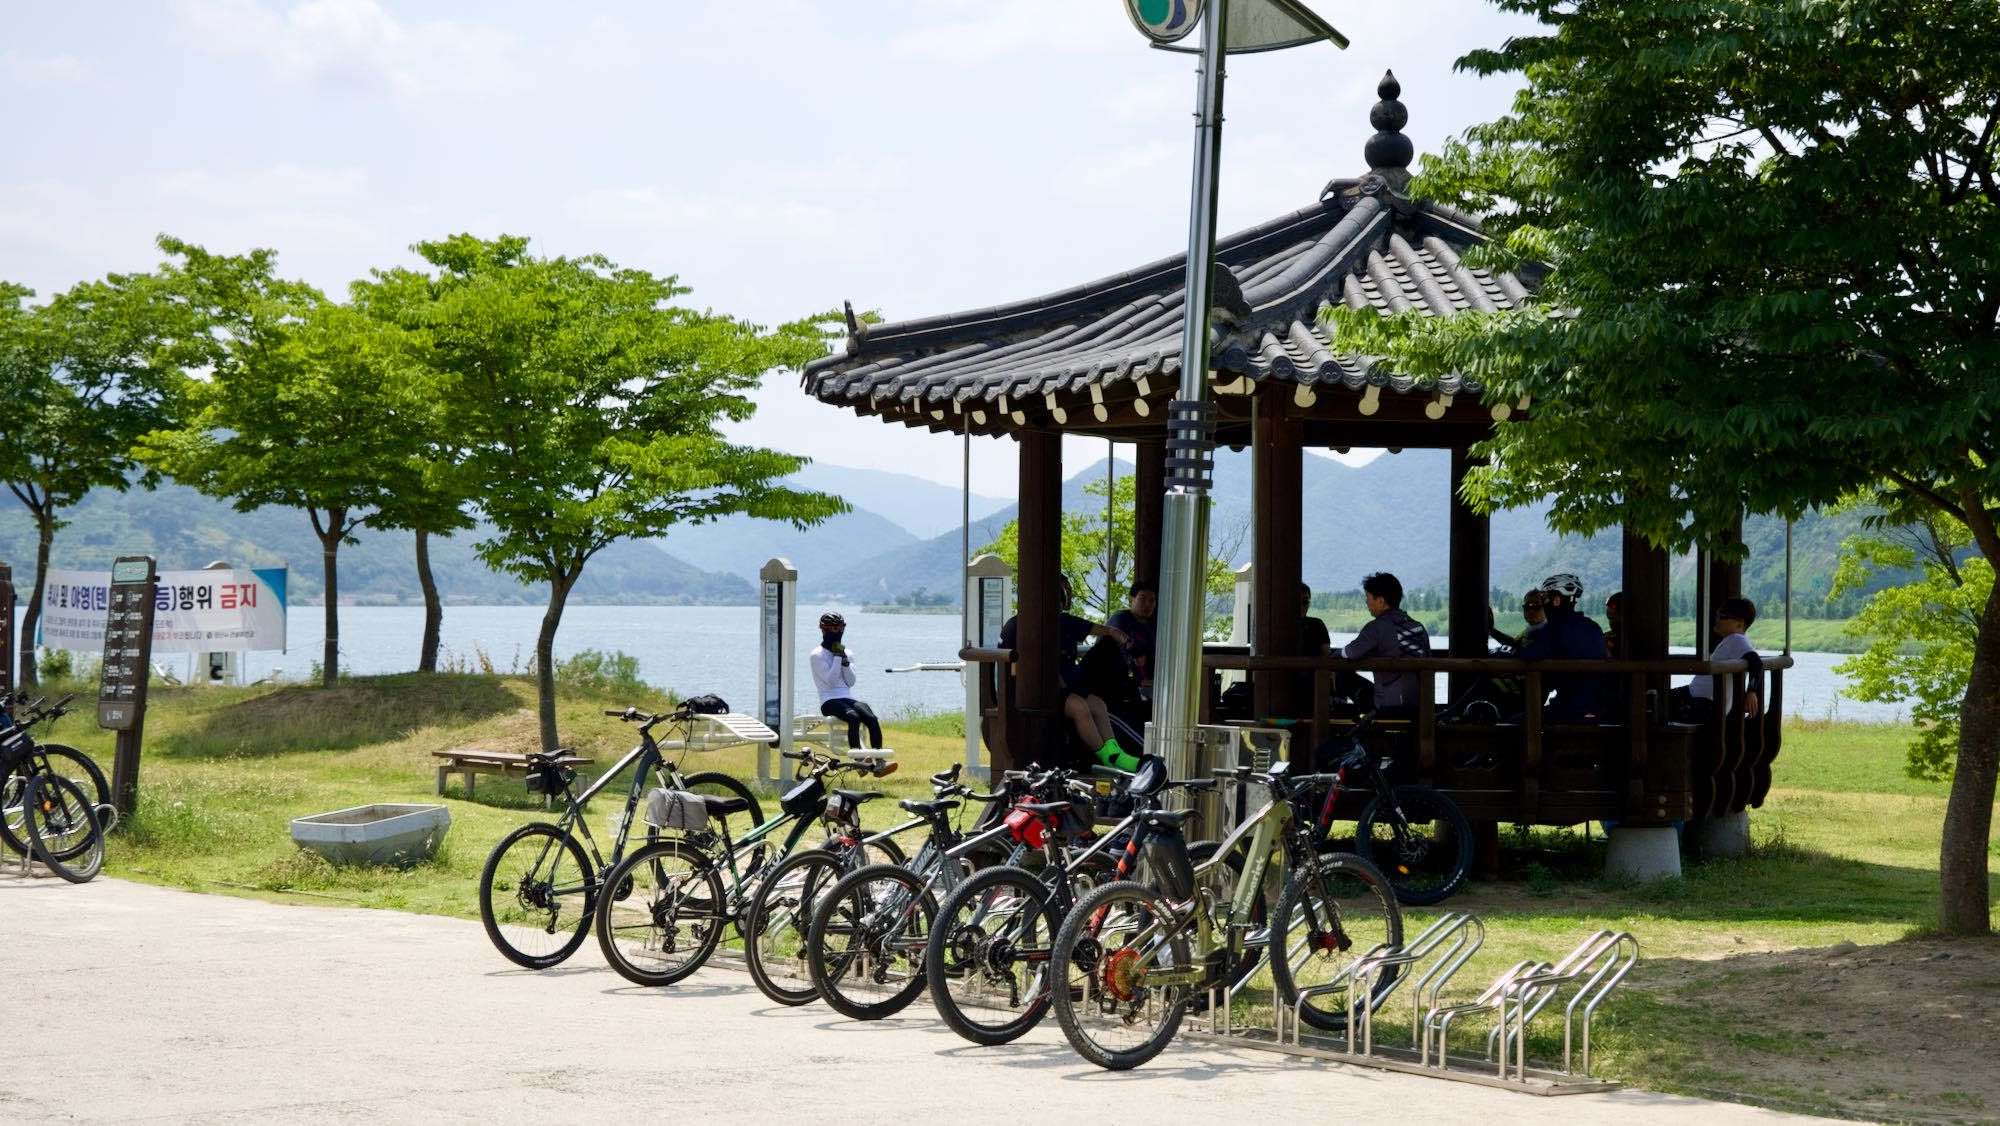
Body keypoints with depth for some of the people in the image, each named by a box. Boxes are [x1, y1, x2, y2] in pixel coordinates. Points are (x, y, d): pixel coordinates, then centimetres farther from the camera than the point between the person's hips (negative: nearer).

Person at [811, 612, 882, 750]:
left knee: (872, 720, -25)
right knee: (854, 717, -36)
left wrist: (845, 661, -4)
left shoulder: (847, 654, 18)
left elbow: (851, 682, 7)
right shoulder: (817, 655, 1)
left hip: (848, 699, 5)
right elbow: (831, 680, -11)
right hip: (829, 702, -5)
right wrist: (837, 657, -8)